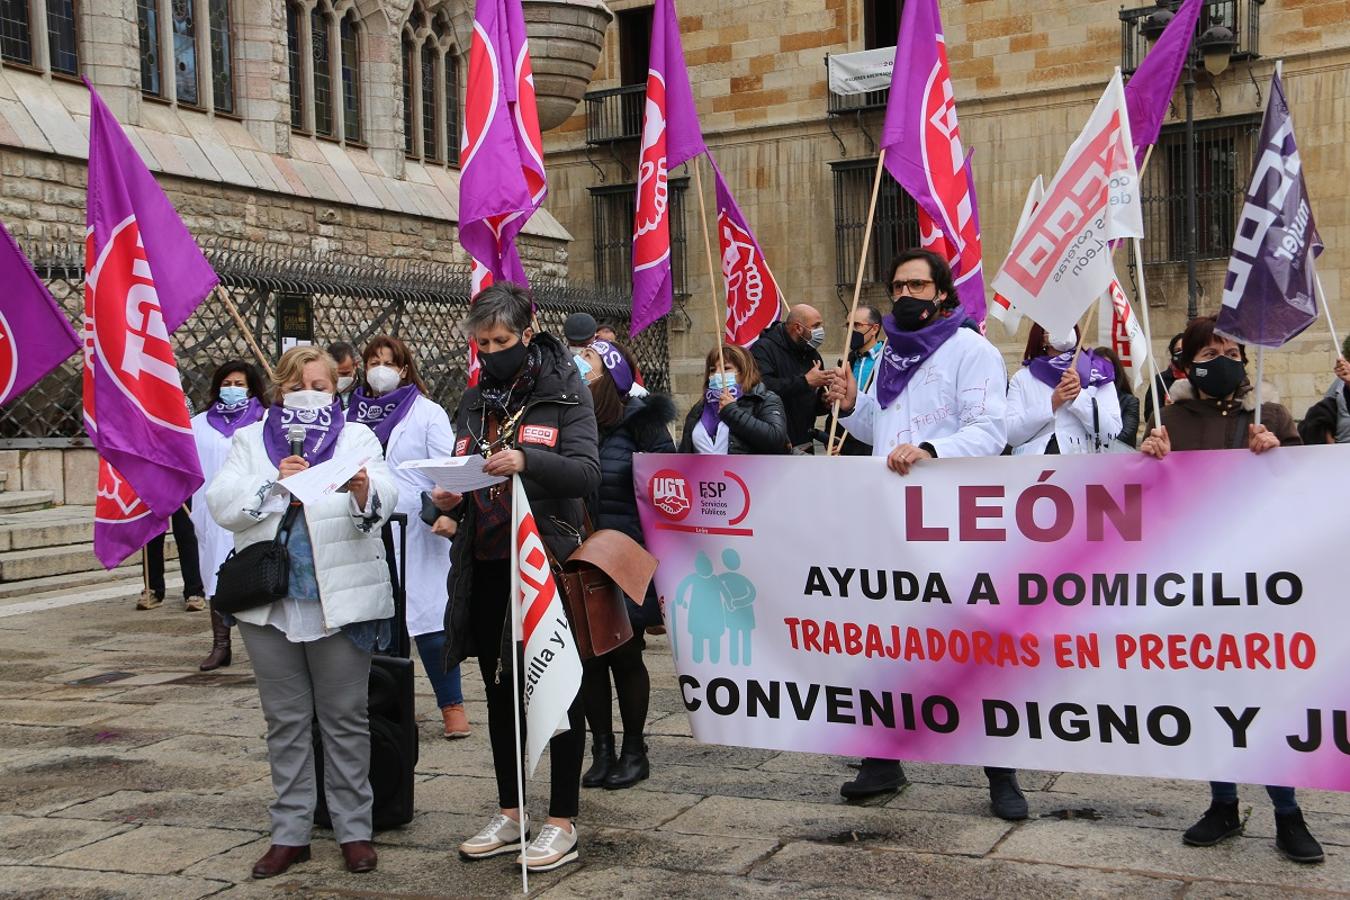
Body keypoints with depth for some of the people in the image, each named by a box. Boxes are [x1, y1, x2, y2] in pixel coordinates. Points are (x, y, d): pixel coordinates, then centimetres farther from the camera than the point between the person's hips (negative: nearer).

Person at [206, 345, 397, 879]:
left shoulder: (357, 438, 6)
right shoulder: (250, 441, 12)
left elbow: (384, 499, -11)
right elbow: (220, 504, -2)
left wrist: (364, 489, -34)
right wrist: (274, 482, -18)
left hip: (340, 601, -2)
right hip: (269, 603, 2)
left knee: (345, 717, 5)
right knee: (285, 721, 10)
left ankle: (354, 830, 14)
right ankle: (290, 834, 19)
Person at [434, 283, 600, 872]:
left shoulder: (564, 392, -4)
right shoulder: (475, 401, 14)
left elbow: (587, 473, -15)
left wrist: (528, 459, -31)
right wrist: (449, 500, -4)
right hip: (487, 565, 6)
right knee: (501, 692, 13)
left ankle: (563, 822, 11)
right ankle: (510, 814, 26)